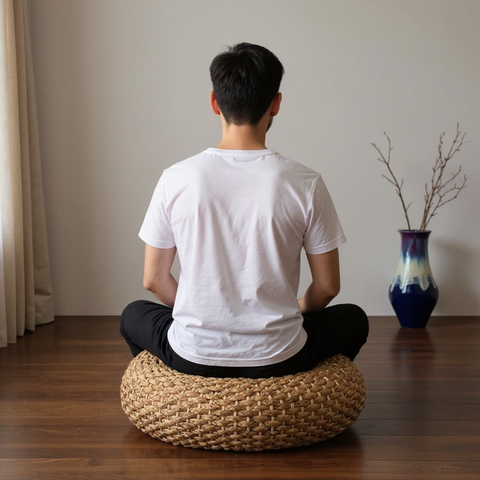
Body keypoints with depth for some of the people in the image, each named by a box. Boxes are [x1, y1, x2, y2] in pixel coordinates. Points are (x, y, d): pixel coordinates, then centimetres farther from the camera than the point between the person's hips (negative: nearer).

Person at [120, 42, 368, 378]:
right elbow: (327, 287, -3)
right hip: (278, 360, 0)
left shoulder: (176, 179, -9)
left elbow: (154, 280, 0)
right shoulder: (304, 183, -11)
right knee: (354, 319, 30)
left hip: (193, 357, 1)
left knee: (133, 314, 34)